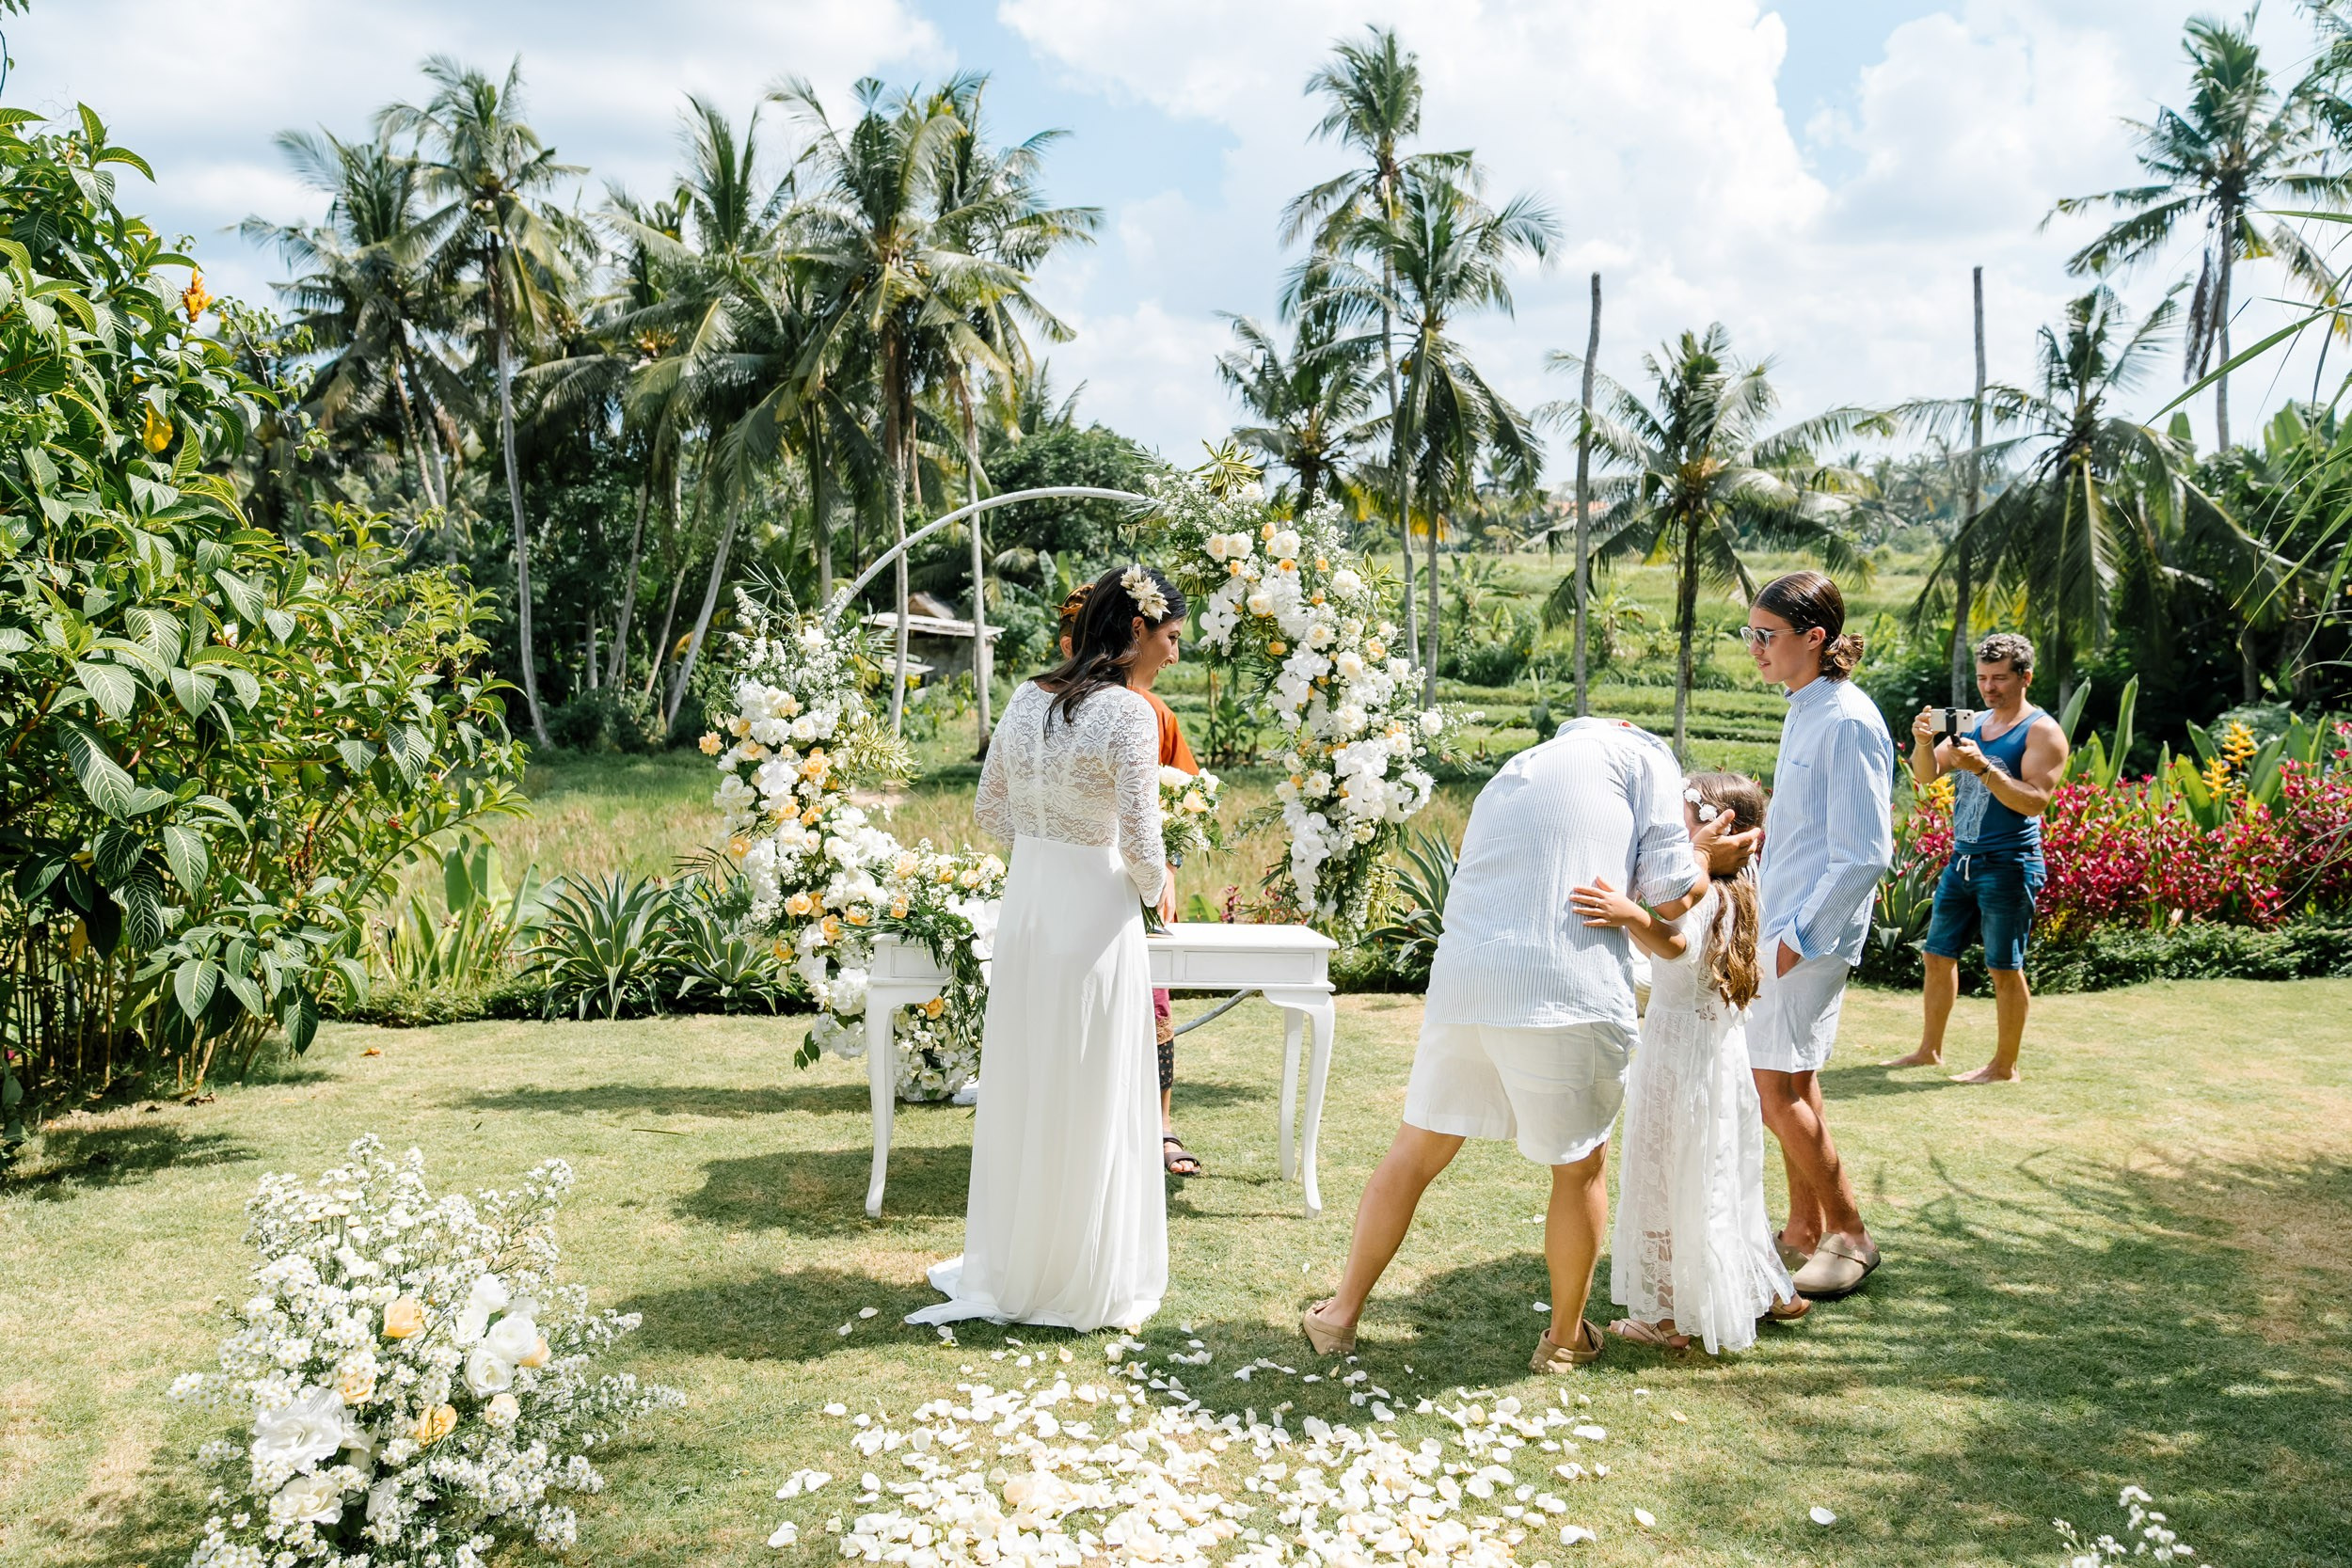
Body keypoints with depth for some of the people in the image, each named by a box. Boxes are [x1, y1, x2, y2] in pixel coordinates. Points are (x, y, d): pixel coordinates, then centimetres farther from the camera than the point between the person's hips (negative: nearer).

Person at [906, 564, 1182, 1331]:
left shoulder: (1028, 697, 5)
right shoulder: (1129, 713, -16)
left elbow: (989, 808, 11)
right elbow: (1140, 840, -17)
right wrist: (1156, 888, 2)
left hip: (1024, 907, 7)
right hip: (1094, 915, -6)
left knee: (1019, 1089, 17)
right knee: (1089, 1105, 6)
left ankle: (1006, 1266, 31)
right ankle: (1085, 1281, 19)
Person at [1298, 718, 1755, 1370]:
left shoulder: (1514, 771, 30)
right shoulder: (1642, 753, 11)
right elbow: (1669, 897, 4)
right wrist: (1710, 855, 24)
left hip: (1462, 979, 5)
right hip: (1570, 992, -5)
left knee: (1417, 1151, 18)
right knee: (1580, 1167, 15)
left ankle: (1341, 1315, 25)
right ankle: (1566, 1337, 29)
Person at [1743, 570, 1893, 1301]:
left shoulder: (1847, 723, -18)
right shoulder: (1803, 713, 10)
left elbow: (1864, 854, -20)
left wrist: (1799, 936, -19)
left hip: (1813, 933, -9)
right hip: (1782, 925, 9)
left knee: (1774, 1089, -7)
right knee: (1794, 1081, 15)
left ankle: (1851, 1233, 9)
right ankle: (1806, 1230, 26)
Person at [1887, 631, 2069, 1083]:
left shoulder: (2041, 732, -7)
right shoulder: (1972, 724, 12)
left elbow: (2035, 801, -17)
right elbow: (1926, 776, 8)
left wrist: (1983, 768, -27)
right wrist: (1924, 741, -12)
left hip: (2008, 866, -7)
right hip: (1962, 860, 7)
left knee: (2005, 968, 0)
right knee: (1938, 955, 12)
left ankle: (2005, 1066, 9)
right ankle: (1929, 1050, 23)